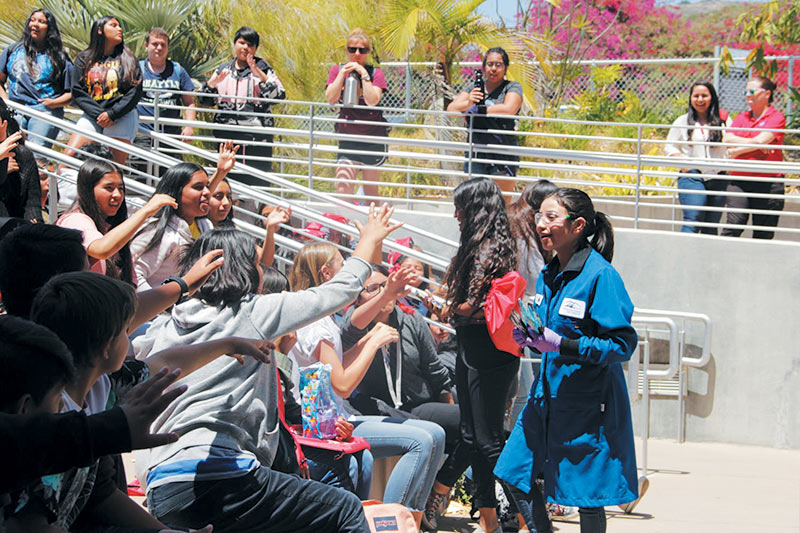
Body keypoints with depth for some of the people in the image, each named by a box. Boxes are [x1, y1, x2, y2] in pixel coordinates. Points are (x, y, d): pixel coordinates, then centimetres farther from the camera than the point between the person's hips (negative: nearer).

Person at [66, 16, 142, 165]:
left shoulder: (127, 59, 11)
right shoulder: (84, 58, 13)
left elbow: (135, 91, 2)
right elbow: (77, 91, 4)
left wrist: (111, 114, -10)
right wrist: (99, 114, -9)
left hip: (122, 115, -1)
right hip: (92, 116, 1)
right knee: (69, 156, -16)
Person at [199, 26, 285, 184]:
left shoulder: (262, 69, 7)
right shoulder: (223, 70, 17)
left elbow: (279, 95, -7)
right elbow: (205, 100, 16)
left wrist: (259, 75, -17)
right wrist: (212, 83, -4)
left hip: (256, 135, -3)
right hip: (227, 134, 3)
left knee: (256, 180, -10)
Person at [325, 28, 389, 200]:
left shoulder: (375, 73, -2)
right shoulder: (337, 70, 5)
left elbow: (372, 101, -17)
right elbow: (331, 98, -9)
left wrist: (363, 74, -17)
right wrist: (343, 73, -14)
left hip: (373, 136, -1)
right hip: (348, 138, 1)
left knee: (371, 189, 9)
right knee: (343, 187, -15)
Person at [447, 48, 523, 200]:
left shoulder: (512, 87, 3)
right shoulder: (473, 88, 15)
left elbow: (509, 109, -16)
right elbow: (451, 108, 5)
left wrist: (479, 110, -8)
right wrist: (468, 103, -16)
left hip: (502, 154, -4)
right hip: (475, 153, 4)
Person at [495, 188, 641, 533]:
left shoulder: (600, 276, -16)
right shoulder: (548, 276, 8)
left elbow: (623, 344, -20)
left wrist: (562, 345, -26)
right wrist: (529, 338, -3)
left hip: (587, 403, -8)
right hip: (547, 393, 8)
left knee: (587, 495, 1)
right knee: (515, 472, 7)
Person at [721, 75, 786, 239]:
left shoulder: (776, 117, 1)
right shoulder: (741, 118, 16)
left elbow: (761, 140, -12)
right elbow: (727, 139, 1)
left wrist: (737, 151, -1)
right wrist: (755, 144, -8)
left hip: (768, 183, -3)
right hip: (739, 181, 3)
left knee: (763, 236, 0)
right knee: (733, 227, -12)